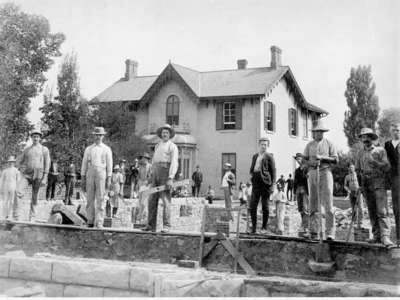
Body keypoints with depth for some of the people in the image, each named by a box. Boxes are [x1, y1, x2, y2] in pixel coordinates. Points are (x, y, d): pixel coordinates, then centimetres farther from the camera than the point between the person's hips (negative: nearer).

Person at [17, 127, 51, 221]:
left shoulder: (44, 149, 3)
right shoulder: (27, 150, 11)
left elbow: (47, 164, -2)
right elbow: (18, 161, 19)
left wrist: (44, 178, -10)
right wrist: (23, 171, 2)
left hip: (38, 175, -2)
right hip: (27, 175, 2)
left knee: (34, 197, 3)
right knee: (18, 192, -26)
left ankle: (32, 217, 11)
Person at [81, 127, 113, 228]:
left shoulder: (107, 149, 8)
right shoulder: (88, 149, 14)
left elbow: (109, 165, 5)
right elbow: (84, 164, 12)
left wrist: (109, 179, -3)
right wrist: (83, 179, 6)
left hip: (101, 174, -2)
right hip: (90, 174, 2)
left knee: (100, 199, -5)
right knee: (90, 199, 0)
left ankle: (99, 223, -5)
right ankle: (90, 221, 6)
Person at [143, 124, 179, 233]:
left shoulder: (172, 146, 1)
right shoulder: (157, 146, 24)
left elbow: (174, 163, -10)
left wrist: (170, 178, -21)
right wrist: (152, 176, 15)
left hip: (166, 172, -7)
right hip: (156, 172, 7)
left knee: (166, 199, -9)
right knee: (152, 199, 3)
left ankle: (166, 226, -7)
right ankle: (151, 225, 6)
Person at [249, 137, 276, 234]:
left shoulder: (269, 157, 0)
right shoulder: (255, 156, 17)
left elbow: (273, 171, -3)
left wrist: (272, 185, -11)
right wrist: (251, 173, 8)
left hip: (265, 182, -5)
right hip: (256, 183, 5)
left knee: (265, 206, 0)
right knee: (252, 206, 0)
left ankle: (264, 227, 9)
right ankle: (254, 227, 9)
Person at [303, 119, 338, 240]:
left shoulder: (329, 144, 9)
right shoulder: (309, 145, 16)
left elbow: (335, 159, 2)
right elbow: (304, 160, 11)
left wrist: (322, 158, -11)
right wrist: (311, 163, -10)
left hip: (325, 172, -3)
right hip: (312, 173, 3)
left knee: (328, 203, -10)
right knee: (313, 203, 2)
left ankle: (330, 232, -9)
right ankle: (314, 231, 7)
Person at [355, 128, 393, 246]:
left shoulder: (380, 150, 3)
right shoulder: (360, 153, 14)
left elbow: (387, 167, -3)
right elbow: (357, 169, 21)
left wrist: (375, 162, -16)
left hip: (378, 183, -4)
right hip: (366, 184, 4)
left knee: (382, 211, -13)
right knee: (372, 212, 5)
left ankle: (385, 237, -18)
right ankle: (376, 236, 10)